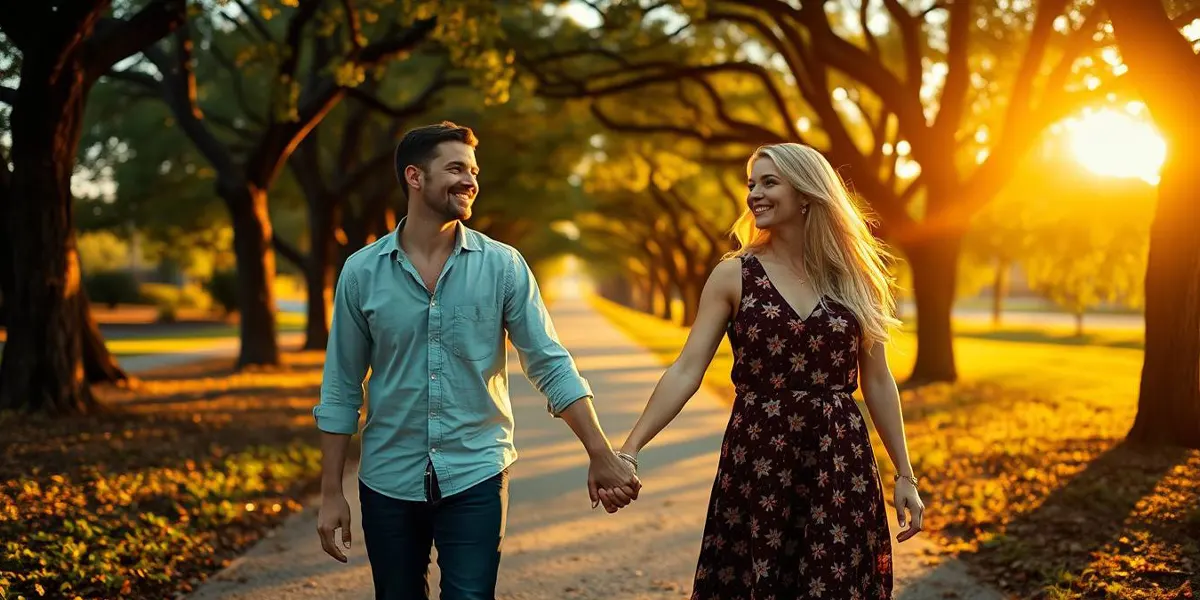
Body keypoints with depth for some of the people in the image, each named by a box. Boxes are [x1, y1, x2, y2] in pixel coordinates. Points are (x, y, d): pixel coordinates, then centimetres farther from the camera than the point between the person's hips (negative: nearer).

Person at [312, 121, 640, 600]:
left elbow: (551, 366, -3)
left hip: (475, 477, -1)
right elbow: (341, 388, 2)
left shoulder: (503, 265, -3)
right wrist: (331, 493, 1)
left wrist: (602, 456, -10)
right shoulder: (362, 272, -2)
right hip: (388, 483, 1)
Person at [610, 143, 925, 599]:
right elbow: (686, 370, -6)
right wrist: (630, 448, -16)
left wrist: (904, 474, 7)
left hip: (841, 463, 1)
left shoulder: (854, 278, 5)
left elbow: (877, 381, 9)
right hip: (757, 462, -1)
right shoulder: (733, 276, 0)